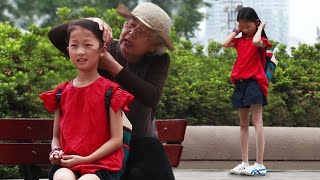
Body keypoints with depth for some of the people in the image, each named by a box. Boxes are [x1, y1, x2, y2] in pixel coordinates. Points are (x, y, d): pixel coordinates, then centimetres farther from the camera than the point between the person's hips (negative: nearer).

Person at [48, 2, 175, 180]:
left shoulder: (159, 61, -3)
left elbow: (152, 98, -22)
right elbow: (55, 35, -12)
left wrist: (113, 66, -24)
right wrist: (92, 22, -28)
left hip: (141, 141, 0)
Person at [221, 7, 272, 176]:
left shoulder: (261, 39, -3)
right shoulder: (240, 40, 14)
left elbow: (255, 42, -26)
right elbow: (224, 44, 0)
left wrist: (260, 28, -9)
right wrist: (236, 31, 7)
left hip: (254, 82, -7)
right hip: (240, 83, 7)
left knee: (257, 121, -12)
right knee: (243, 124, 9)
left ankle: (260, 164, -16)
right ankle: (244, 163, 13)